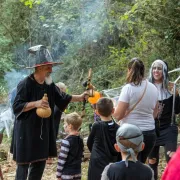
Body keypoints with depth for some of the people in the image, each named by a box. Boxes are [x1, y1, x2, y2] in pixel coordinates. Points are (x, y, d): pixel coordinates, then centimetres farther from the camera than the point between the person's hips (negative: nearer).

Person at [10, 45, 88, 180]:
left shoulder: (49, 85, 4)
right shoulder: (25, 84, -17)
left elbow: (62, 98, 16)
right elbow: (17, 107, -18)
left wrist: (80, 97, 9)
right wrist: (35, 103, -28)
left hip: (43, 131, 7)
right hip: (26, 131, -7)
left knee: (40, 162, 13)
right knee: (24, 164, -2)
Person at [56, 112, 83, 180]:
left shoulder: (66, 141, -17)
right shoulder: (80, 140, 6)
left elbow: (62, 159, -16)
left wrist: (58, 174, -10)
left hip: (67, 173, -7)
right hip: (77, 172, 7)